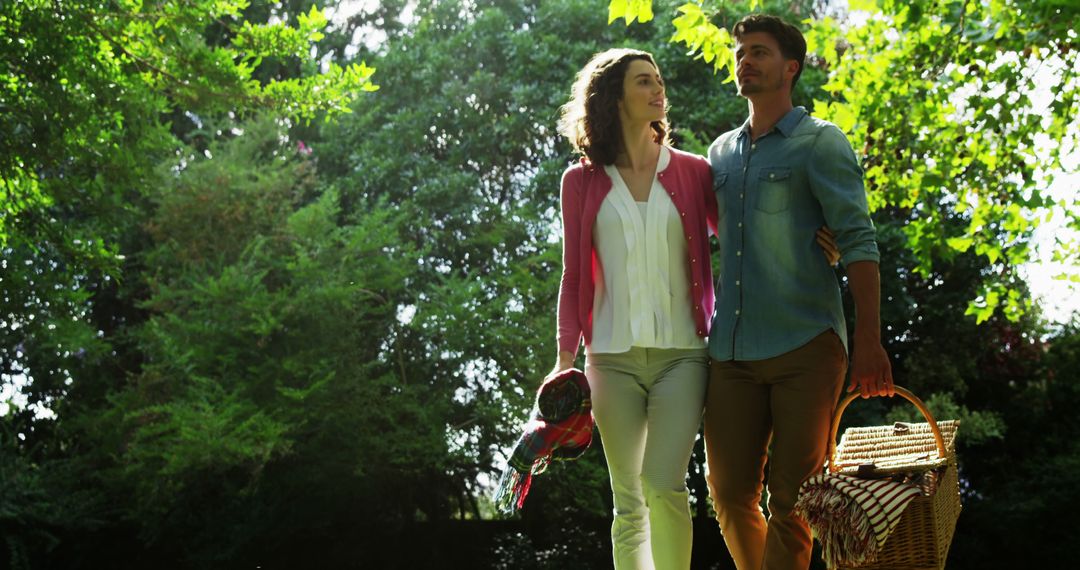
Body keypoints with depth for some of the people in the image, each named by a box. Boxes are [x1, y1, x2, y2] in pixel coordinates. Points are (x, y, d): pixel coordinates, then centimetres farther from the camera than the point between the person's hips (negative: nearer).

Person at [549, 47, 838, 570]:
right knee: (628, 502, 4)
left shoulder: (691, 172, 7)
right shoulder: (581, 182, 8)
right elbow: (573, 275, 9)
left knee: (663, 487, -16)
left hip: (680, 353, -1)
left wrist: (804, 242, -10)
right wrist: (565, 355, 0)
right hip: (614, 356, 1)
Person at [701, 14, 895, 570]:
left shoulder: (820, 142, 1)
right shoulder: (721, 153, 17)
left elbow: (857, 241, -6)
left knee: (792, 500, -3)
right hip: (732, 352, 5)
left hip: (804, 346, -5)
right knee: (730, 493, 3)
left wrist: (869, 342, -15)